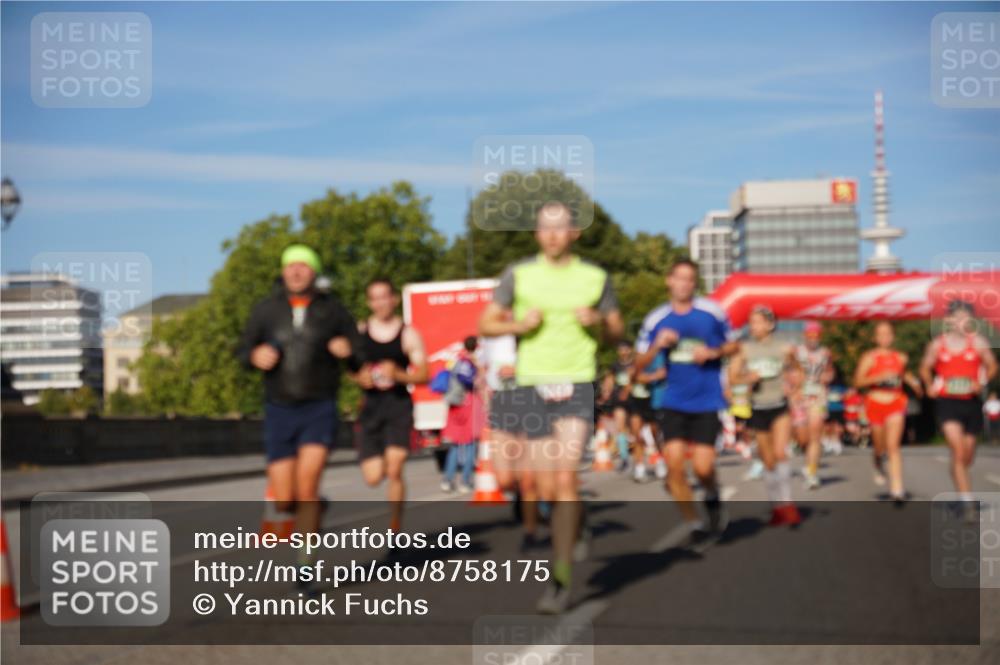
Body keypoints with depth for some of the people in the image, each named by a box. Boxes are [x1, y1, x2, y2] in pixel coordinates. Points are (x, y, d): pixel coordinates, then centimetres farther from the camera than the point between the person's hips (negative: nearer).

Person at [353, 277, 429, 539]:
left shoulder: (409, 335, 1)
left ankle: (395, 531, 1)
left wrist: (398, 375, -18)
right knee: (373, 477, -1)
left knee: (394, 471, -12)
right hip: (371, 406, 2)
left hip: (399, 404, -2)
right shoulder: (359, 332, 7)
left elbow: (424, 375, -1)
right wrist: (360, 377, -8)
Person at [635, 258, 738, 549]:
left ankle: (712, 497, 27)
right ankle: (695, 525, 9)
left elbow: (733, 345, 9)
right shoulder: (655, 319, 3)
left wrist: (713, 353, -11)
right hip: (672, 402, 2)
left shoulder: (712, 312, -2)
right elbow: (640, 364, 6)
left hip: (707, 402, -2)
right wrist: (658, 345, -12)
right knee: (673, 462, -8)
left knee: (702, 467, -10)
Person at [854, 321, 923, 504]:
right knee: (880, 446, 12)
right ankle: (878, 464, 49)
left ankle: (897, 489, -16)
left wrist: (912, 381, 11)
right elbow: (858, 382, -11)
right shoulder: (869, 358, -3)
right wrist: (880, 377, -21)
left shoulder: (901, 357, 8)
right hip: (876, 404, -1)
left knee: (893, 445, -12)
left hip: (896, 403, 1)